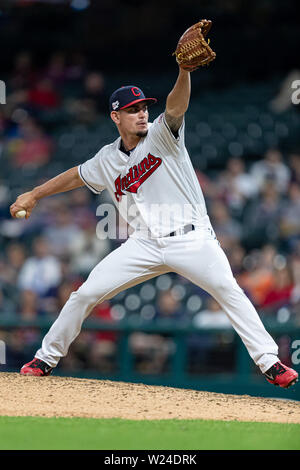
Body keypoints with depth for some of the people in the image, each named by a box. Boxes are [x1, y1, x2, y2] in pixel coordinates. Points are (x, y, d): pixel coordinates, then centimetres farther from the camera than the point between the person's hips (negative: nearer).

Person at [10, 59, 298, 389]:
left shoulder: (162, 134, -2)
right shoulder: (107, 160, 10)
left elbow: (176, 105, -21)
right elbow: (77, 176, 28)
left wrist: (185, 69, -40)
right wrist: (33, 195, 29)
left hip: (190, 237, -3)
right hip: (145, 245, 3)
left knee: (228, 290, -24)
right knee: (86, 294, -3)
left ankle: (269, 362, -21)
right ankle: (46, 358, 14)